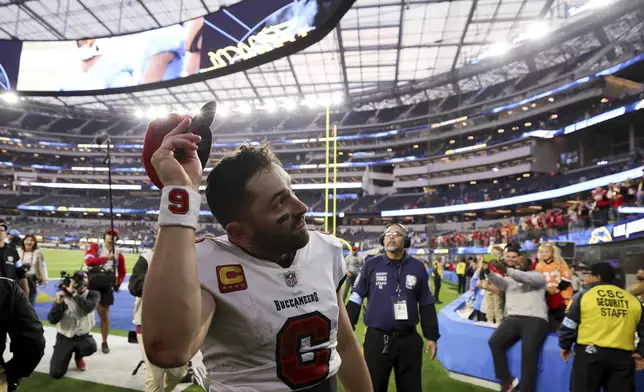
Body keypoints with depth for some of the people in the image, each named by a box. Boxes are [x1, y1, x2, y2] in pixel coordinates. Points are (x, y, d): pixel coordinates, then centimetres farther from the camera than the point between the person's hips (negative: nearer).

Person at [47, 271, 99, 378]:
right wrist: (59, 302, -28)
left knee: (91, 346, -35)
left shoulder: (93, 295, -10)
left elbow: (88, 308, -32)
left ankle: (78, 356, 4)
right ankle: (67, 354, 25)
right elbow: (52, 320, -16)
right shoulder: (64, 297, -10)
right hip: (64, 337, 0)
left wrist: (74, 293, -31)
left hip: (83, 336, 0)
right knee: (56, 373, -10)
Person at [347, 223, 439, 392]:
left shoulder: (417, 267, 2)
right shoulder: (371, 265, -1)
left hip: (409, 339, 1)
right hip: (376, 339, -1)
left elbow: (426, 304, 8)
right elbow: (356, 298, 2)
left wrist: (432, 336, 7)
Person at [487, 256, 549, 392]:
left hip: (535, 320, -4)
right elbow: (497, 281, 3)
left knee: (528, 356, -15)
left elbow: (526, 279, -12)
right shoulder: (509, 280, 24)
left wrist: (506, 270, -25)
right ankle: (508, 381, -1)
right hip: (513, 318, 4)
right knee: (494, 342, -15)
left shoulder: (538, 276, 10)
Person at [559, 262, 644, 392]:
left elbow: (569, 325, 0)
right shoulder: (633, 300, 10)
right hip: (622, 356, 3)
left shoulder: (583, 295, 0)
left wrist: (565, 346, 13)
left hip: (590, 353, -3)